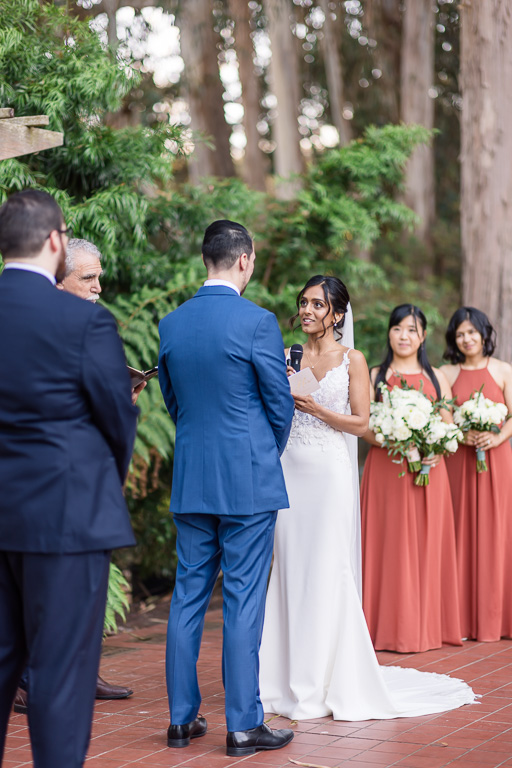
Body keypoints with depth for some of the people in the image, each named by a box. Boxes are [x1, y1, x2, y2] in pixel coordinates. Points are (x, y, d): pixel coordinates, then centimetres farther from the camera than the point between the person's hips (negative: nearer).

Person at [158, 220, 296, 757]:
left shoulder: (171, 324, 4)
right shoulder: (257, 322, -12)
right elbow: (281, 404, -5)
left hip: (190, 482, 5)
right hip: (248, 481, -5)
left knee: (188, 597, 11)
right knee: (244, 602, -1)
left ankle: (182, 717, 16)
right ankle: (243, 726, 4)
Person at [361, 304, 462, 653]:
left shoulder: (437, 378, 13)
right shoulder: (375, 376, 8)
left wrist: (436, 450, -11)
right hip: (386, 470, -2)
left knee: (427, 546, 2)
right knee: (389, 546, -3)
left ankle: (427, 626, 9)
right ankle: (390, 627, 2)